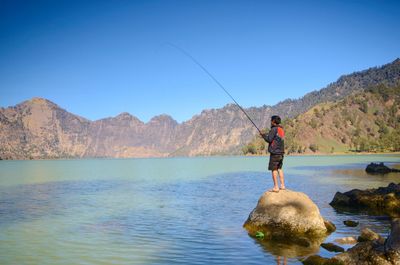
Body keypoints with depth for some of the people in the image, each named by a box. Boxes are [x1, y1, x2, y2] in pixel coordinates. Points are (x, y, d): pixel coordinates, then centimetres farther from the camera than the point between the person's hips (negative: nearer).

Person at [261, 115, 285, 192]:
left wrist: (264, 136, 3)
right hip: (281, 152, 9)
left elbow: (269, 139, -16)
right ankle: (282, 185, 14)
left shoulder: (274, 129, -12)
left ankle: (276, 187, -6)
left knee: (274, 169, -5)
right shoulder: (281, 129, 15)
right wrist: (266, 136, 18)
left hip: (275, 153, -8)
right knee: (279, 168, 15)